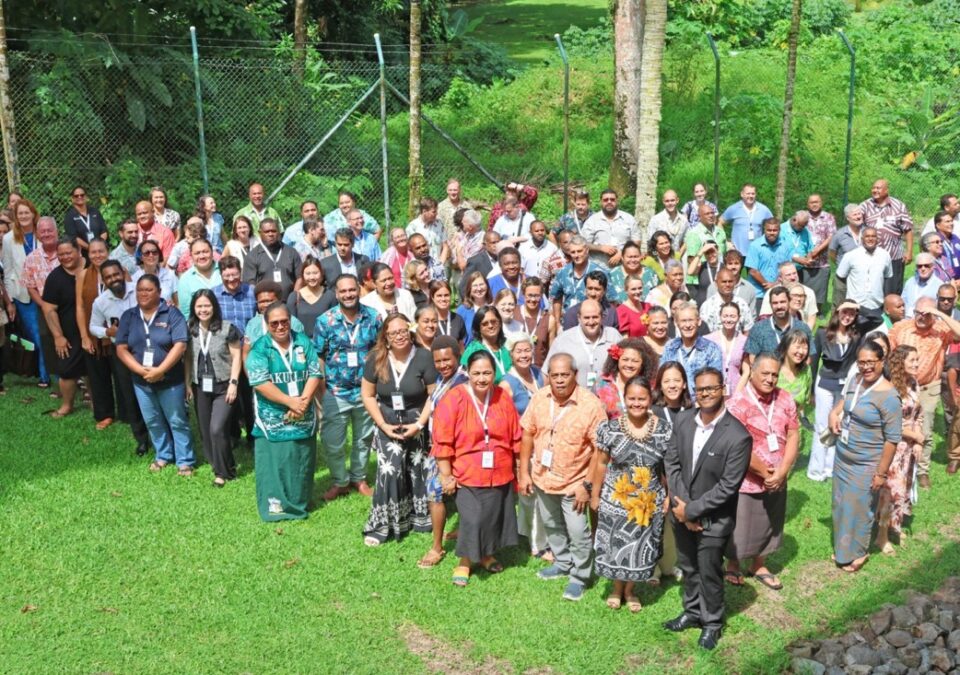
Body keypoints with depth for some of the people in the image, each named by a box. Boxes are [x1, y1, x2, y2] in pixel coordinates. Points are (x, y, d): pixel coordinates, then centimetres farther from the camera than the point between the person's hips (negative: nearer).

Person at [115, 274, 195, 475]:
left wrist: (160, 370, -22)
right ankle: (163, 455, 34)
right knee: (152, 422, 16)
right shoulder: (128, 316, 3)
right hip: (142, 381, 4)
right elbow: (121, 349, -2)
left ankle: (185, 461, 14)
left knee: (177, 421, 5)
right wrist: (142, 371, -15)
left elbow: (180, 345, -17)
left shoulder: (171, 313, -9)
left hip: (171, 380, -4)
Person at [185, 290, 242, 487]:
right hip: (200, 387, 4)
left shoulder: (227, 328, -10)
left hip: (223, 386, -4)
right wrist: (188, 384, 5)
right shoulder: (189, 329, 2)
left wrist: (233, 383, -12)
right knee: (205, 431, 8)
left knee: (217, 429, -14)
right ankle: (217, 464, 27)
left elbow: (236, 356, -6)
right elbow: (187, 358, 8)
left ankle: (223, 471, 3)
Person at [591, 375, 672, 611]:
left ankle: (630, 590, 38)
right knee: (615, 546, 12)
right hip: (615, 500, 0)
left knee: (641, 548, 15)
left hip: (649, 502, 1)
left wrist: (669, 497, -1)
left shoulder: (665, 430, -10)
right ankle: (617, 588, 37)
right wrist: (595, 495, 2)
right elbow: (601, 464, -2)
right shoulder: (609, 428, -11)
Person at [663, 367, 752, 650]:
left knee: (709, 573, 12)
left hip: (714, 518, -5)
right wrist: (680, 505, -12)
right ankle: (692, 612, 44)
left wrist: (691, 510, -18)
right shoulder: (682, 420, -7)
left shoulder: (738, 436, -23)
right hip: (682, 512, 5)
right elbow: (671, 462, -2)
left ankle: (712, 623, 34)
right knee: (688, 568, 22)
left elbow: (728, 486, -21)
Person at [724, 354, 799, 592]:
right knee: (740, 526, 10)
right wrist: (765, 472, -15)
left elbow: (793, 436, -1)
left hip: (777, 480, 6)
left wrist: (782, 471, -12)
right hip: (746, 481, -5)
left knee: (770, 524, 20)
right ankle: (733, 566, 33)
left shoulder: (785, 399, -1)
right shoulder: (738, 403, -19)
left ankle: (759, 566, 40)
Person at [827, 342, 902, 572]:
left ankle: (857, 554, 31)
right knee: (841, 505, 20)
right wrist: (835, 412, 2)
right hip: (842, 458, 7)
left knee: (859, 509, 10)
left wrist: (881, 473, -18)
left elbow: (892, 439, -21)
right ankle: (842, 548, 39)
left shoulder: (888, 397, -23)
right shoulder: (857, 382, -1)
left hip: (865, 465, -7)